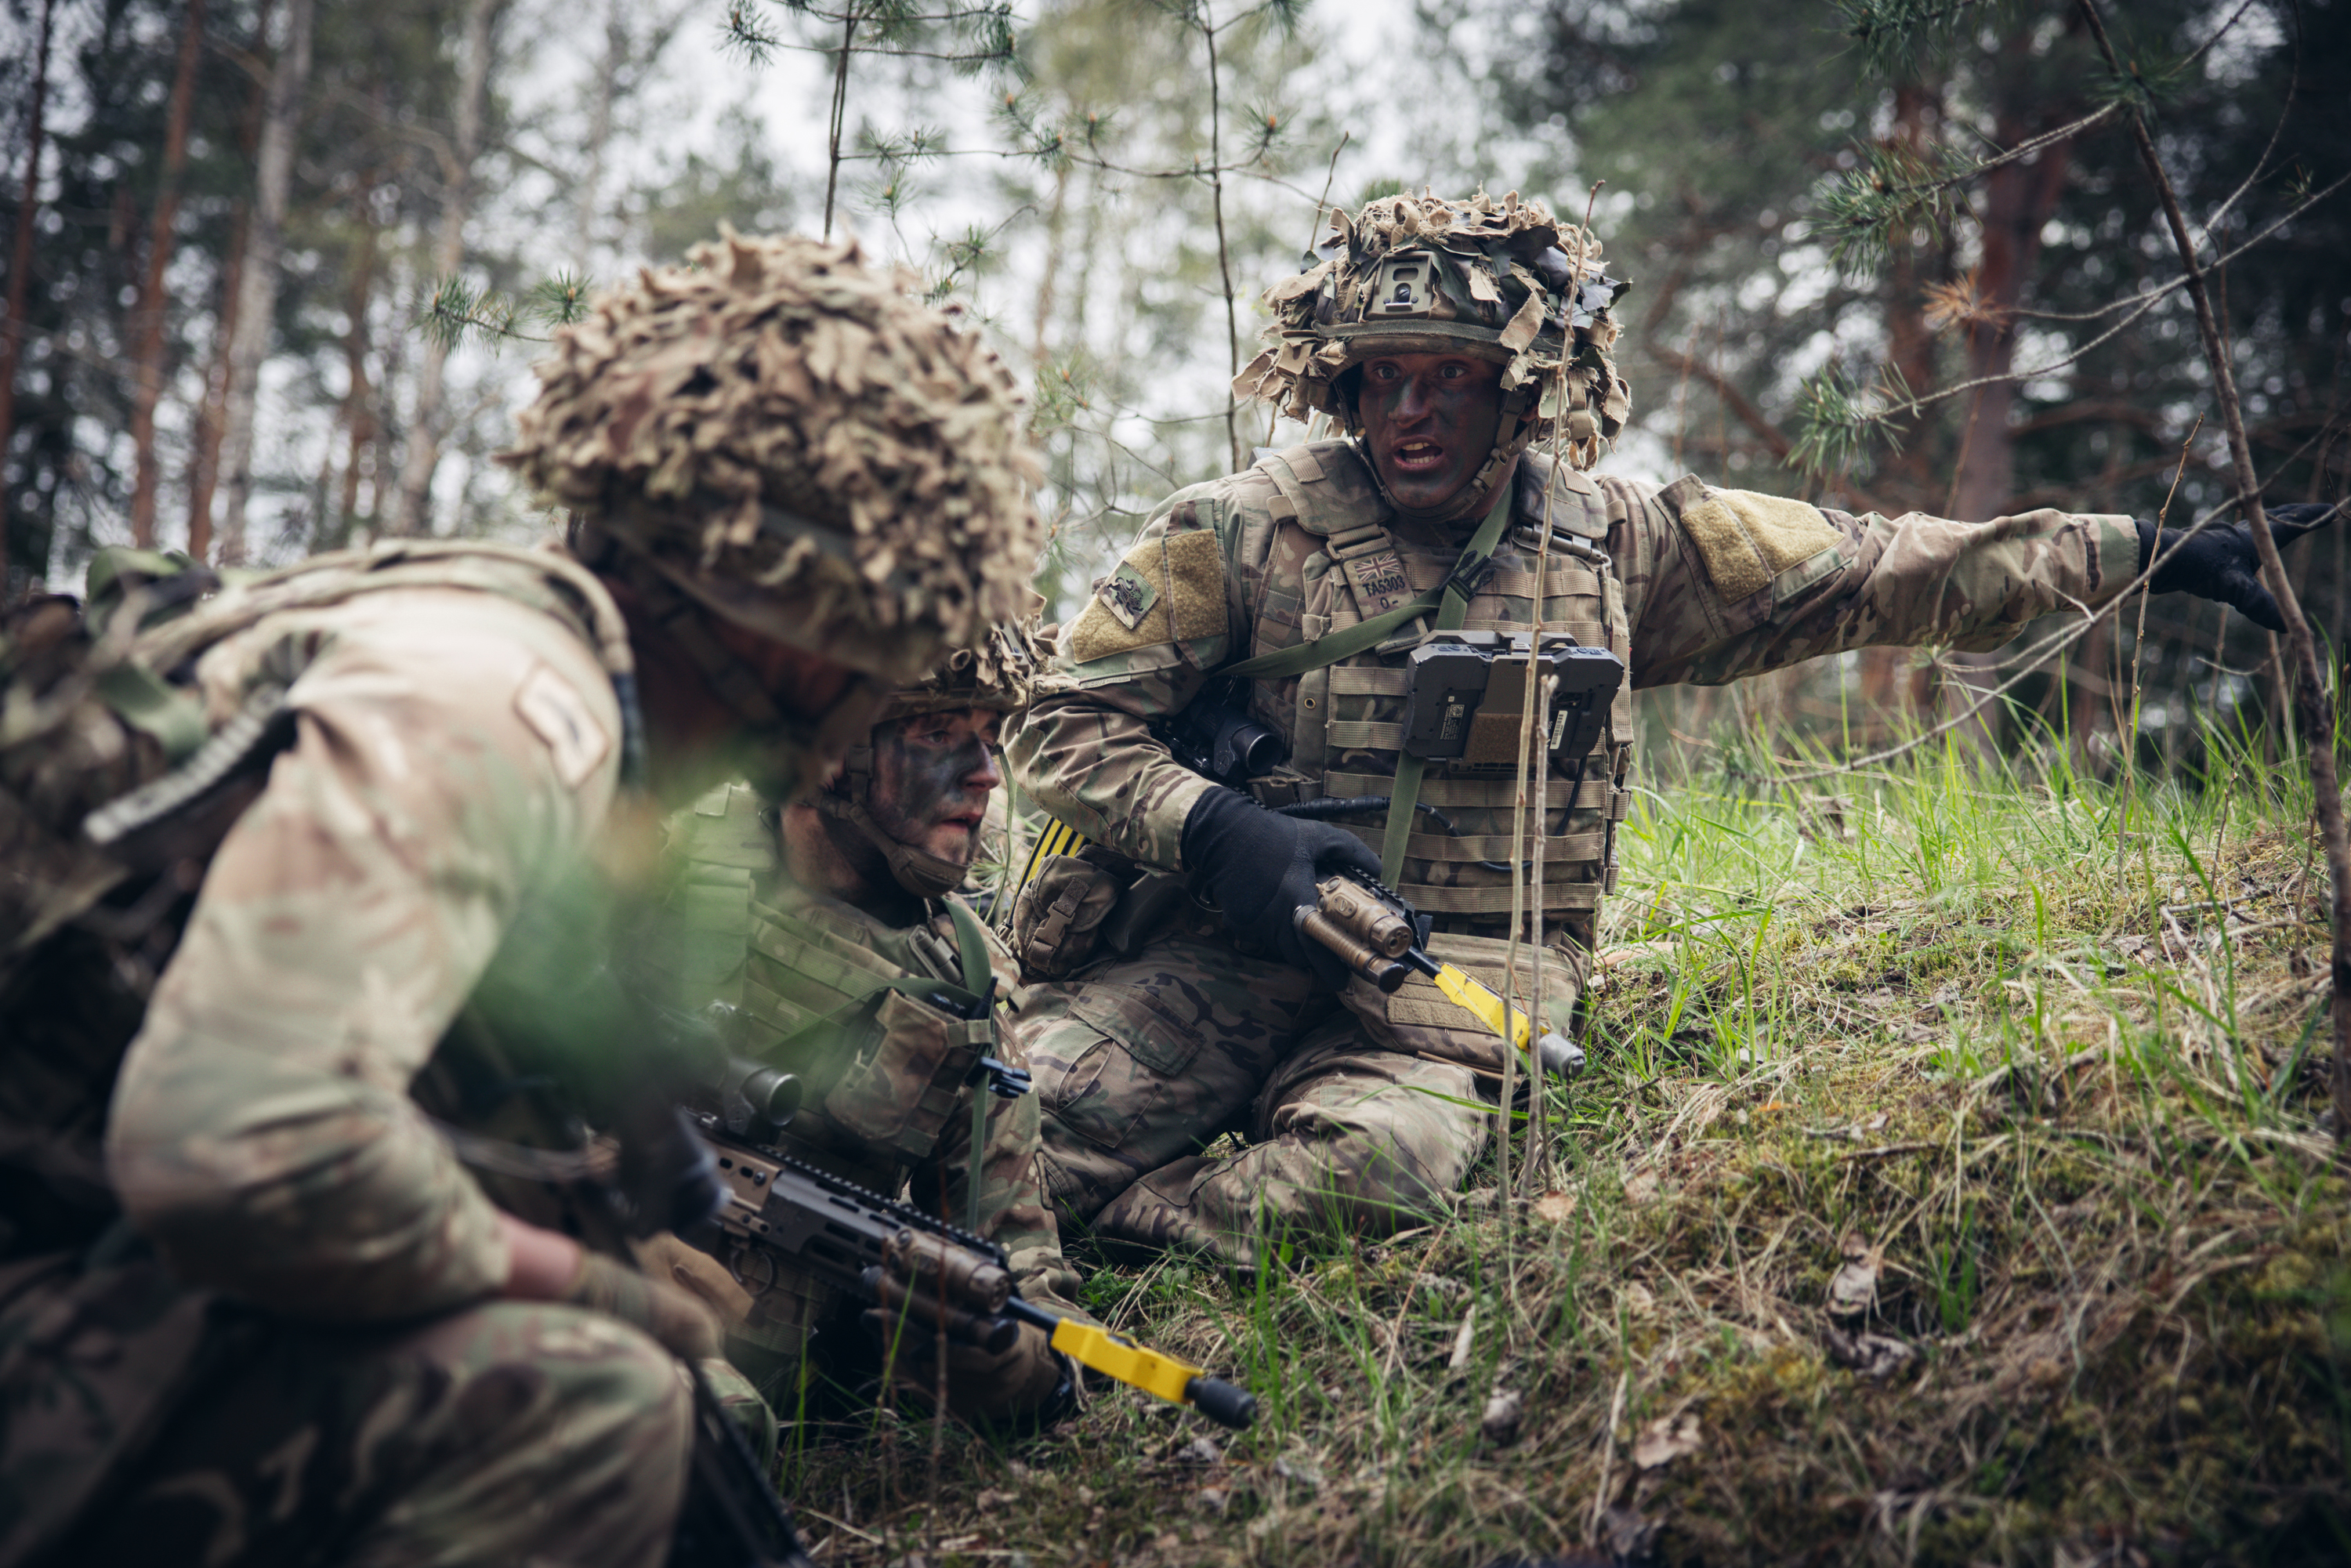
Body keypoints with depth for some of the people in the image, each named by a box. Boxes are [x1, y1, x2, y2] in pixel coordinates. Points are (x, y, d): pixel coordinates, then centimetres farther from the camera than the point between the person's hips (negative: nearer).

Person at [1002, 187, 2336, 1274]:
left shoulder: (1620, 541, 10)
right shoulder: (1250, 530, 0)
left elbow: (1872, 569, 16)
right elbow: (1068, 723, 2)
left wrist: (2139, 553, 15)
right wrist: (1215, 829, -17)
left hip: (1462, 986, 2)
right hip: (1237, 951, -1)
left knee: (1388, 1157, -33)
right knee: (1032, 1116, -27)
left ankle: (1106, 1234, -16)